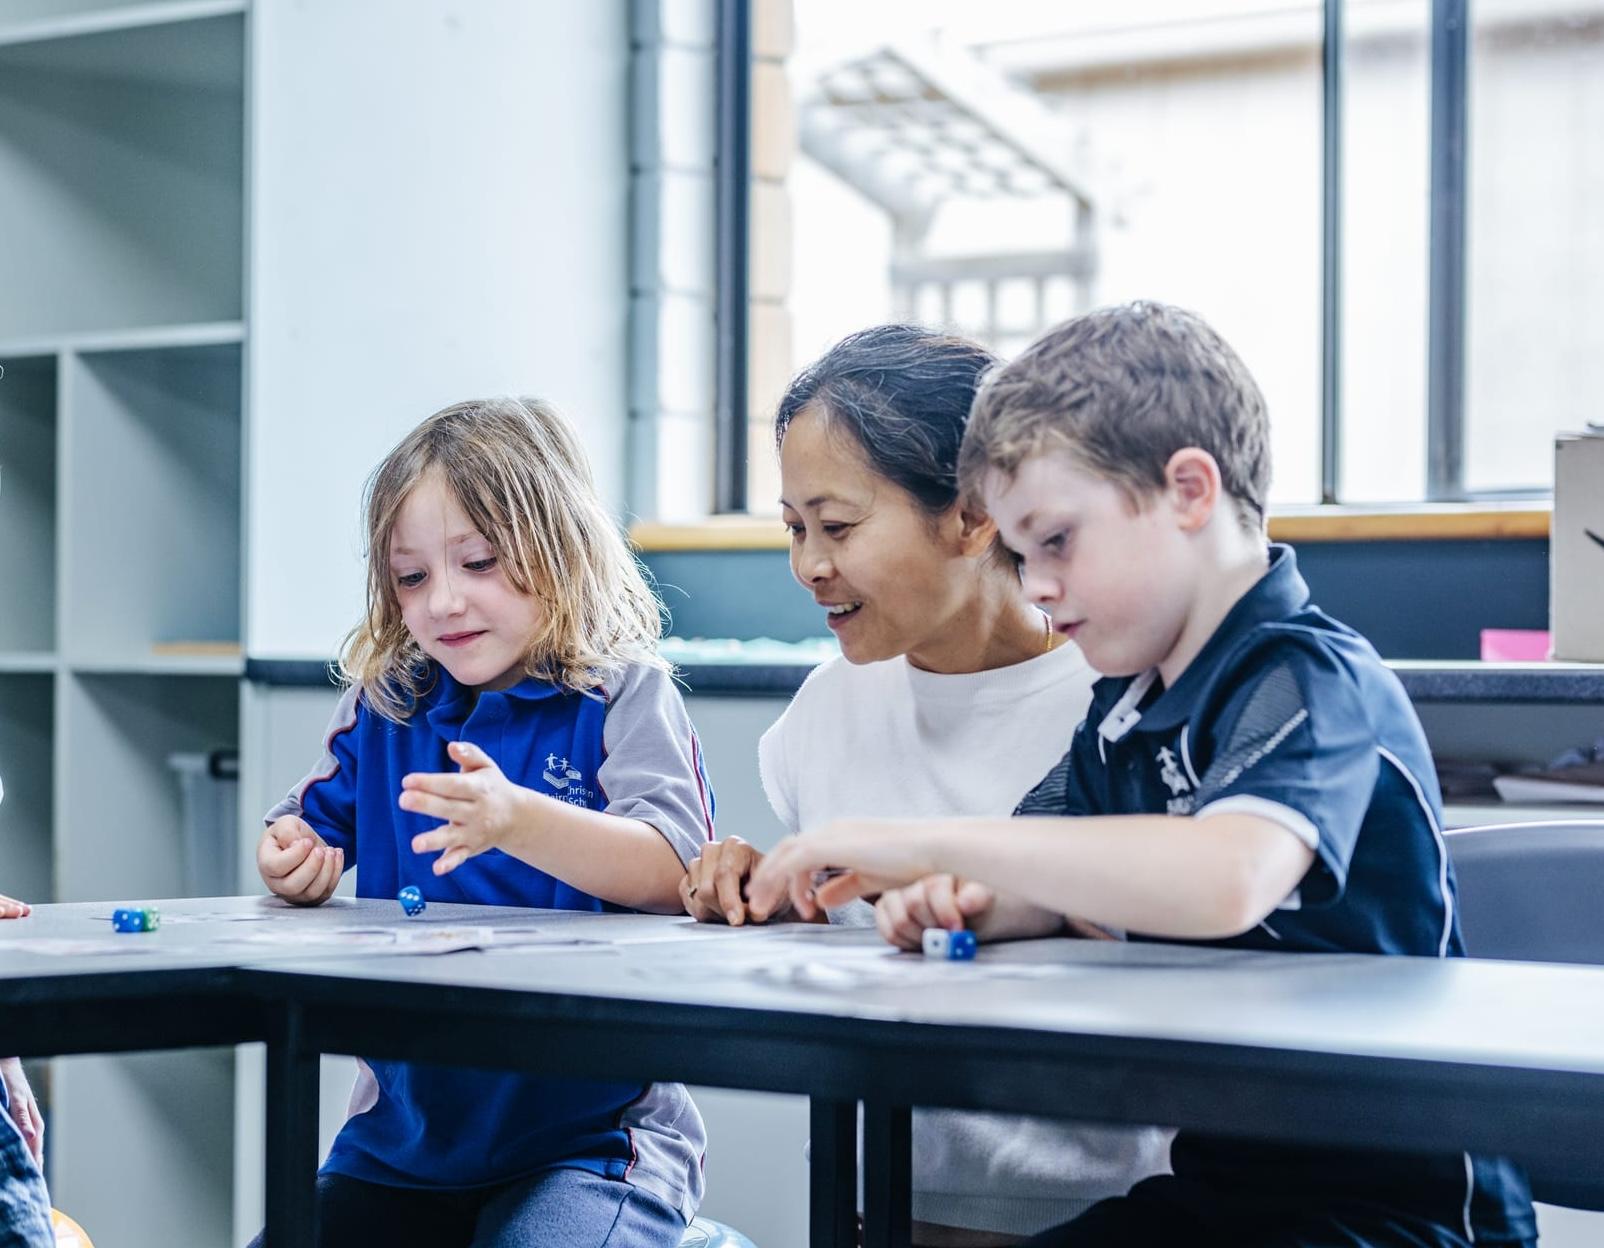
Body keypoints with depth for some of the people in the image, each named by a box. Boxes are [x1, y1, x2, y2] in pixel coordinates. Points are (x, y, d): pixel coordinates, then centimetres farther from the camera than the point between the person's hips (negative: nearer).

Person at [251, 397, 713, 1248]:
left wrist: (521, 822, -37)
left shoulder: (620, 698, -7)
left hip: (588, 1133, -5)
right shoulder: (383, 705, 8)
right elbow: (317, 822, 18)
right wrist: (292, 860, -7)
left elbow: (675, 871, -21)